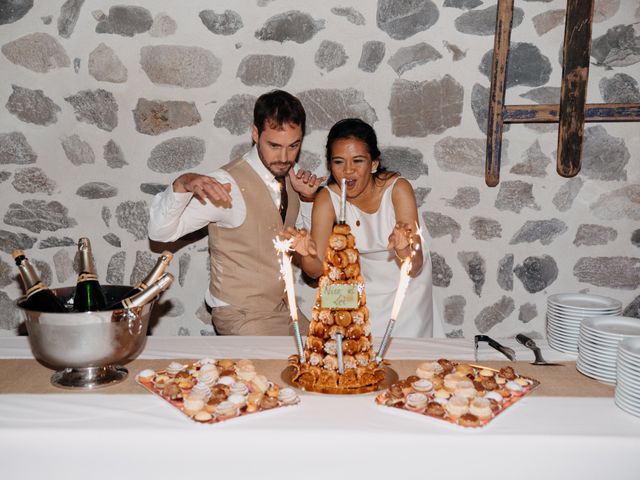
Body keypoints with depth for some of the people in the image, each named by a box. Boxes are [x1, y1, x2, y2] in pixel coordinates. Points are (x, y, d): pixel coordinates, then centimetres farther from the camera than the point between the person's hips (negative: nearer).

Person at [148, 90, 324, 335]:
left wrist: (308, 197, -9)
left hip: (282, 305, 7)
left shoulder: (288, 175, -3)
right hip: (242, 316, -7)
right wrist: (181, 185, -44)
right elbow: (160, 231, -25)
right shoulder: (229, 184, -24)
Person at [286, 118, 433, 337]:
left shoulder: (397, 188, -28)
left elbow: (414, 269, -30)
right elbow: (317, 270, -23)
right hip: (366, 285, 2)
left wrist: (403, 249, -51)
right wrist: (307, 255, -43)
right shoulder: (327, 199, -20)